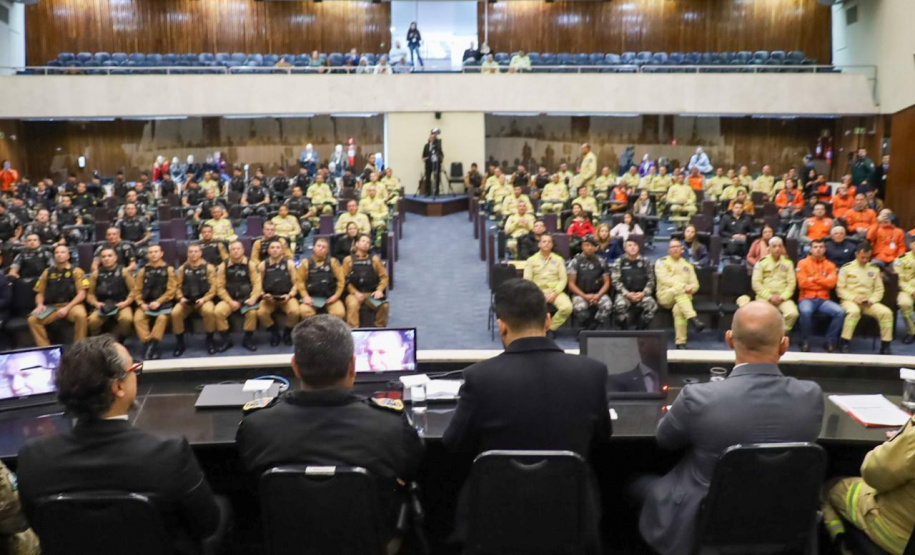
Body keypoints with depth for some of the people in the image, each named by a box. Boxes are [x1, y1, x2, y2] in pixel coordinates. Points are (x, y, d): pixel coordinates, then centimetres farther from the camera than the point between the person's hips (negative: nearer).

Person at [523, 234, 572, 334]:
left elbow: (563, 279, 5)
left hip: (555, 291, 1)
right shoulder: (531, 260, 9)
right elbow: (527, 280, 3)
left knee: (567, 307, -29)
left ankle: (550, 327, -3)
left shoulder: (558, 259, 12)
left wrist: (555, 293, -10)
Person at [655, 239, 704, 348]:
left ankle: (681, 342, -36)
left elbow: (695, 284, 13)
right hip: (665, 296, -2)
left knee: (678, 308, -35)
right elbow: (664, 279, -7)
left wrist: (690, 288, -13)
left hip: (683, 296, 2)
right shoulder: (661, 262, 9)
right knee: (679, 288, -37)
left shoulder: (687, 265, 20)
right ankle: (693, 318, -49)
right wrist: (683, 286, -18)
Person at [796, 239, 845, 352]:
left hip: (823, 300, 3)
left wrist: (814, 278, -6)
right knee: (805, 311, -37)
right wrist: (823, 282, -2)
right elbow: (802, 283, -10)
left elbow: (832, 283, -4)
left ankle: (830, 341, -8)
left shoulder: (830, 265, 12)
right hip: (806, 298, -3)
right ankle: (805, 342, -16)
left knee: (840, 312, -25)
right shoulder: (803, 263, 4)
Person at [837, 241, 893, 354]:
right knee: (854, 311, -39)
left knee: (886, 312, -24)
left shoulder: (874, 269, 15)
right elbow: (840, 289, -1)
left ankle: (885, 345, -13)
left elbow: (879, 289, 12)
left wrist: (872, 299, -7)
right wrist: (853, 298, -14)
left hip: (869, 303, 4)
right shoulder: (846, 268, 4)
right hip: (850, 301, -4)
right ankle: (844, 344, -32)